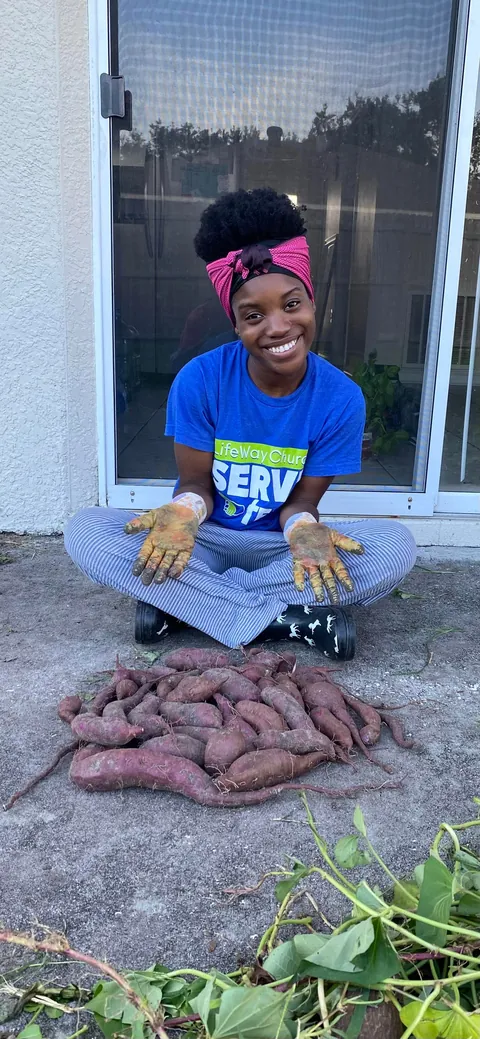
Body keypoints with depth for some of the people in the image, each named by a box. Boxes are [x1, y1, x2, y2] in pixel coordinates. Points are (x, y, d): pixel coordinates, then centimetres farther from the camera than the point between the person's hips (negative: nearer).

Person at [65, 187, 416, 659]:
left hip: (278, 547, 1)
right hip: (207, 540, 0)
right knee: (84, 532, -26)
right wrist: (183, 511, -33)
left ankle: (181, 601, -22)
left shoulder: (341, 398, -13)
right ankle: (288, 616, -24)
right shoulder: (198, 380, -15)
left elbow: (301, 500, -9)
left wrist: (305, 531, -34)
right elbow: (197, 483, -8)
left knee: (396, 545, -27)